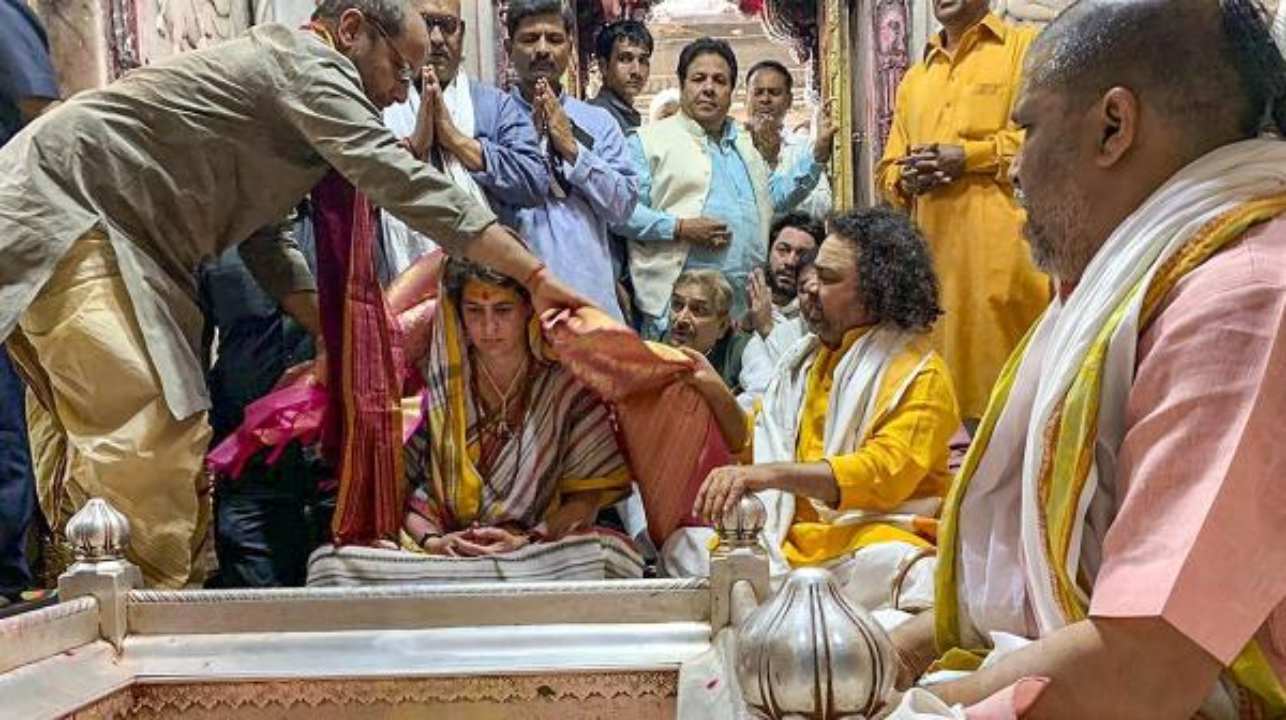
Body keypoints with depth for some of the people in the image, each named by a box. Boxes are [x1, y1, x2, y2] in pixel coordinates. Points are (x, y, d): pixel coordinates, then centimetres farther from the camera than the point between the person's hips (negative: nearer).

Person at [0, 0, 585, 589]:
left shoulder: (286, 96, 19)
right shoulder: (306, 60, -11)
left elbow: (262, 239, 17)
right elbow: (404, 182, -22)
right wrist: (536, 277, -23)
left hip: (118, 240, 10)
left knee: (173, 436, 6)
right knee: (145, 435, -18)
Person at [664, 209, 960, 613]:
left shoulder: (920, 376, -5)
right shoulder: (807, 357, 17)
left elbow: (883, 474, -20)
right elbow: (759, 445, 21)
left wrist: (772, 473, -30)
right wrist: (716, 394, 4)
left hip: (871, 535, -6)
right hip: (792, 535, 6)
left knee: (914, 575, -38)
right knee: (685, 546, -13)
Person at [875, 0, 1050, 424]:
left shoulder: (1026, 47, 10)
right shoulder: (914, 77, 27)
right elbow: (887, 169, 26)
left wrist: (968, 156, -10)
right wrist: (907, 178, 1)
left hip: (1001, 242, -5)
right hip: (930, 249, 5)